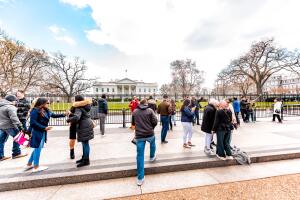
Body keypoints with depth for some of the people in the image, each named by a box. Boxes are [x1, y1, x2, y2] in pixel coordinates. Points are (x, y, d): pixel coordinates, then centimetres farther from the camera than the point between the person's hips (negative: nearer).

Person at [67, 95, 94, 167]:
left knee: (85, 143, -1)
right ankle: (84, 158, 31)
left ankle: (86, 161, 9)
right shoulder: (85, 106, 8)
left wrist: (68, 120, -12)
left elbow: (76, 117, -32)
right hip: (87, 125, 9)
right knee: (84, 143, 18)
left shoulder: (79, 108, -17)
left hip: (84, 127, -9)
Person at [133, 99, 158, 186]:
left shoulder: (134, 111, 4)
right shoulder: (150, 110, -4)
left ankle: (140, 178, 12)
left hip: (139, 135, 1)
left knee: (140, 156, 6)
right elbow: (155, 121, -8)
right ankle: (152, 157, 54)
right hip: (149, 134, -1)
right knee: (152, 143, 34)